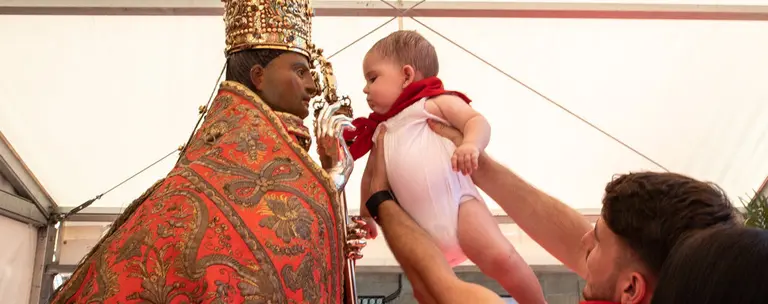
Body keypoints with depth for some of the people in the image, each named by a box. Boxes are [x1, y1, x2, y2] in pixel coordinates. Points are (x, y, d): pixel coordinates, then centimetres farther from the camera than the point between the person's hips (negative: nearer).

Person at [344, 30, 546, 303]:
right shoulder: (381, 132, 21)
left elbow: (477, 121, -12)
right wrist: (366, 213, 34)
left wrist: (471, 145, -32)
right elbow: (371, 174, 32)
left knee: (500, 258, -20)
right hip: (419, 228, 6)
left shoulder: (437, 102, 3)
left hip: (458, 202, -6)